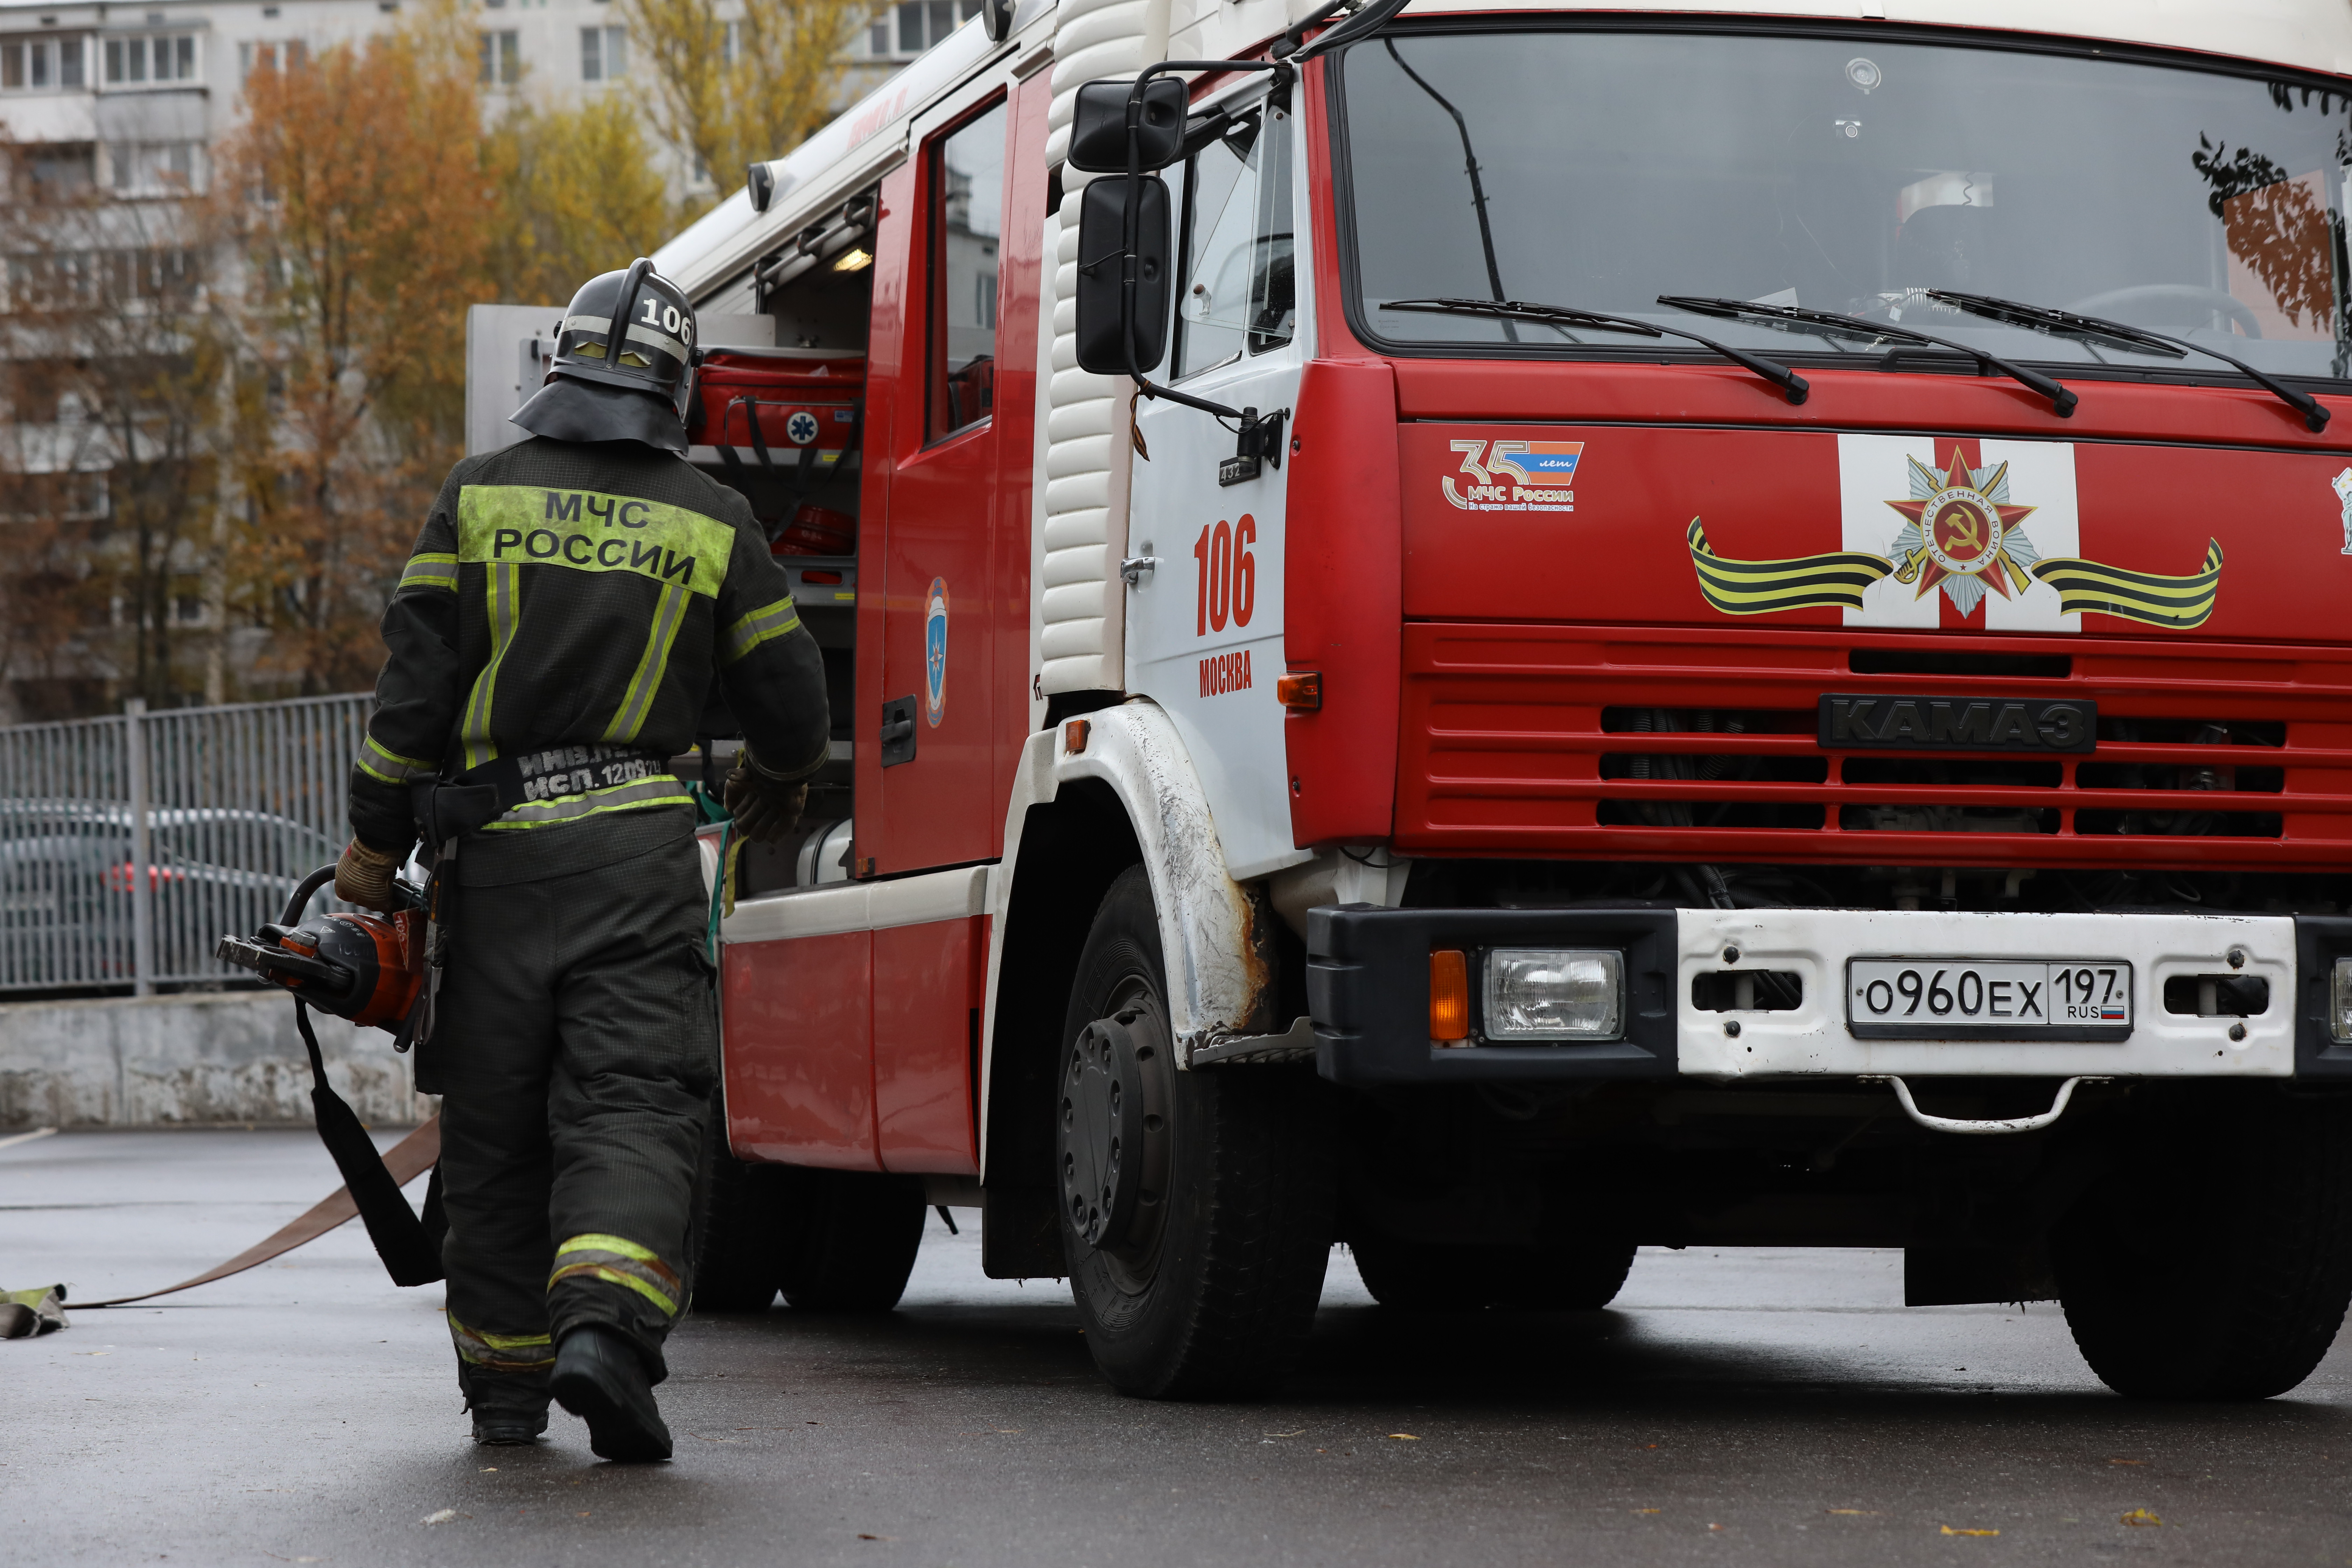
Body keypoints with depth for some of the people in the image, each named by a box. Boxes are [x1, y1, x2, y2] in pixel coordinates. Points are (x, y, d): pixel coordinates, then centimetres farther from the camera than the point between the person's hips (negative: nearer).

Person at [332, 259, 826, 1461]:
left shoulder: (482, 496, 4)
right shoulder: (711, 521, 5)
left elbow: (418, 684, -1)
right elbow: (788, 697, 9)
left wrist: (375, 840, 6)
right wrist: (776, 785, 30)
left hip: (494, 853, 1)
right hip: (637, 853, -1)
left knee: (494, 1125, 11)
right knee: (632, 1108, -6)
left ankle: (505, 1384, 17)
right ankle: (605, 1327, -28)